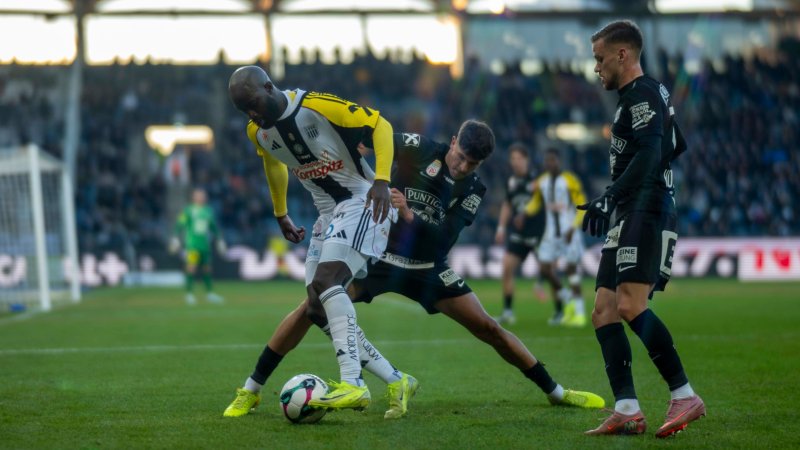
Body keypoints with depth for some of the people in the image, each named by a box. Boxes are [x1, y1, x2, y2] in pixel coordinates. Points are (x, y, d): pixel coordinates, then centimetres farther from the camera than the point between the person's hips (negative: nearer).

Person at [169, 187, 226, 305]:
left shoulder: (208, 211, 14)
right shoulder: (188, 211, -1)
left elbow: (214, 227, 24)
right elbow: (179, 225, -3)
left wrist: (220, 240, 25)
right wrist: (176, 239, -11)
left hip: (205, 245, 5)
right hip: (192, 245, -5)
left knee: (206, 269, 6)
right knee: (191, 268, -11)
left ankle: (209, 293, 15)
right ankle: (189, 293, -6)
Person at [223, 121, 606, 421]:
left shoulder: (473, 190, -8)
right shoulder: (420, 150, -13)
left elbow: (444, 241, -18)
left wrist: (409, 215, -33)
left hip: (426, 269, 2)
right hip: (378, 255, -2)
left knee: (488, 328, -1)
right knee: (313, 306, -17)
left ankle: (555, 392, 15)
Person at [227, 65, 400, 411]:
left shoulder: (317, 105, -20)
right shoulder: (257, 132, 3)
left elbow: (379, 125, -16)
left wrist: (381, 179, -27)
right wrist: (280, 214, 33)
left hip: (362, 202, -9)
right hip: (328, 214, 9)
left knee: (326, 282, -27)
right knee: (318, 305, 4)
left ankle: (352, 384, -34)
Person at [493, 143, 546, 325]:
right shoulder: (511, 182, 7)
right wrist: (501, 227, 13)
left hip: (538, 234, -5)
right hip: (517, 233, 5)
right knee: (507, 269, -5)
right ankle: (508, 312, 3)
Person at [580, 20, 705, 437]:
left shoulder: (642, 93, -8)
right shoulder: (651, 93, 23)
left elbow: (650, 153, -23)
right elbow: (675, 145, 35)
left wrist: (610, 196, -30)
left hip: (646, 212, -11)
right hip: (631, 217, 11)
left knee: (632, 306, -22)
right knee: (604, 312, 2)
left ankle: (684, 396, -19)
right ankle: (627, 411, -3)